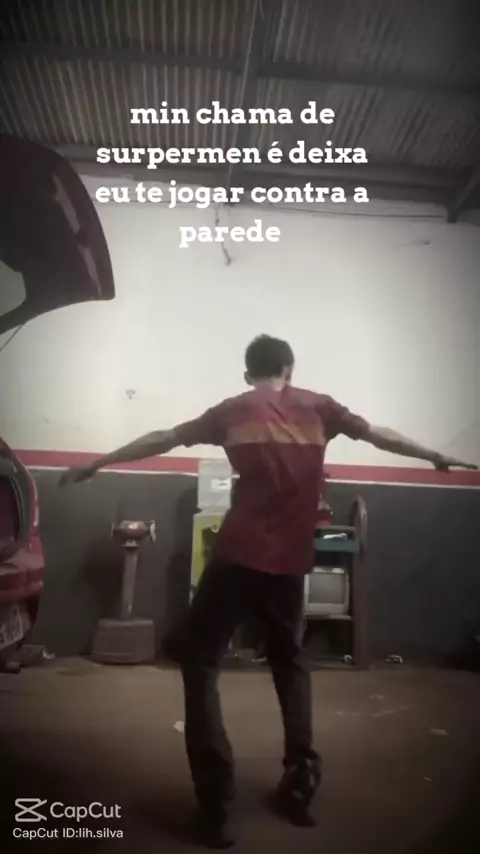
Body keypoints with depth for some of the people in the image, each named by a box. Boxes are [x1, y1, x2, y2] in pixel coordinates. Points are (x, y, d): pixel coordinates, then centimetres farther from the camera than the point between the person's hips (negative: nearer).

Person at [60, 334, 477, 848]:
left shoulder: (233, 411, 5)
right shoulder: (318, 408, 8)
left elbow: (162, 440, 9)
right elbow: (380, 436, 17)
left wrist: (95, 466, 19)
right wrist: (438, 458, 32)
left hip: (238, 557, -3)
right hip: (290, 562, 3)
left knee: (198, 662, 10)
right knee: (289, 662, 24)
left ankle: (215, 799, 6)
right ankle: (301, 782, 24)